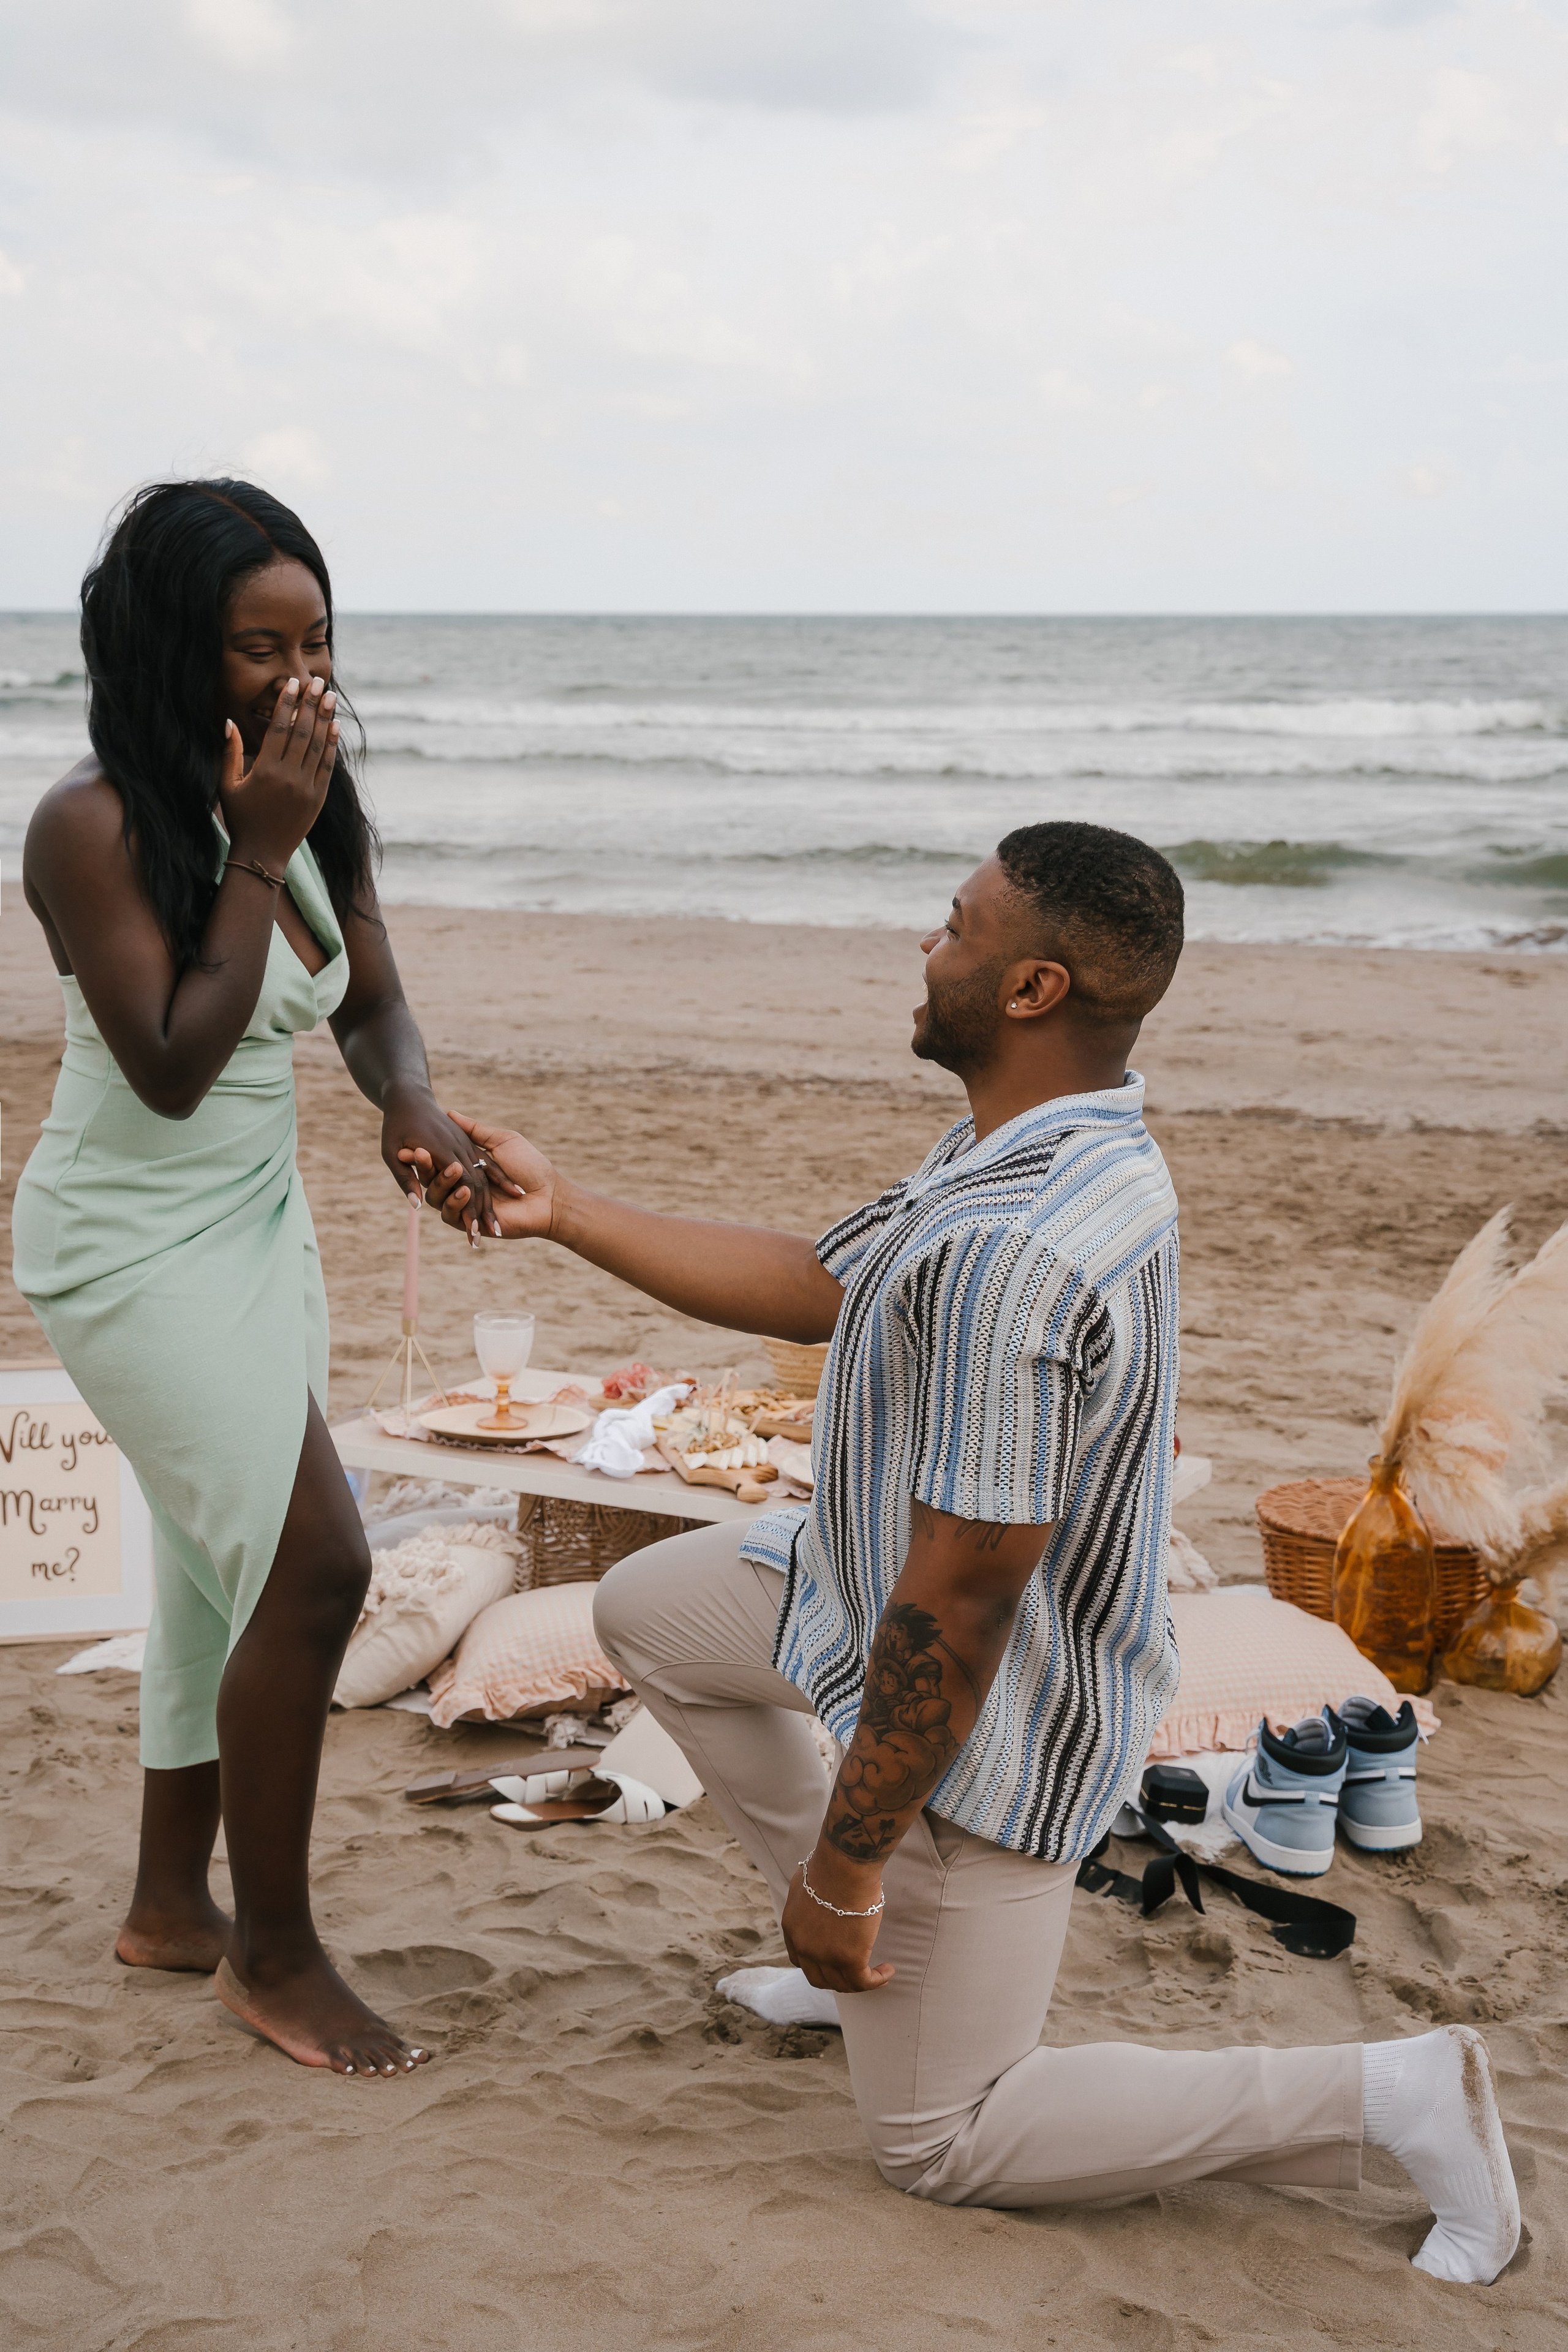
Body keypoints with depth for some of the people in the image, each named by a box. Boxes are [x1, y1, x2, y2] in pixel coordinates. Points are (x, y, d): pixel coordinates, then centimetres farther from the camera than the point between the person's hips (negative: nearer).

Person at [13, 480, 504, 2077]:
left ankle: (169, 1904, 33)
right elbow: (173, 1064, -25)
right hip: (129, 1245, -7)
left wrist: (412, 1102, -12)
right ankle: (273, 1953, 4)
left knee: (225, 1574, 15)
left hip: (260, 1229, 8)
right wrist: (257, 854, -26)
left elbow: (370, 1002, 9)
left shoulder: (320, 810, -1)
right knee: (312, 1567, -13)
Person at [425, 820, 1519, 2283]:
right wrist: (561, 1211, 5)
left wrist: (844, 1865, -21)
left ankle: (1385, 2095, 5)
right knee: (647, 1608, 24)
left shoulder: (1009, 1255, -37)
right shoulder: (1063, 1147, -4)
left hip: (985, 1713, -9)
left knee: (940, 2143, 6)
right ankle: (855, 1948, 30)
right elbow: (811, 1290, 6)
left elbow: (960, 1599, -32)